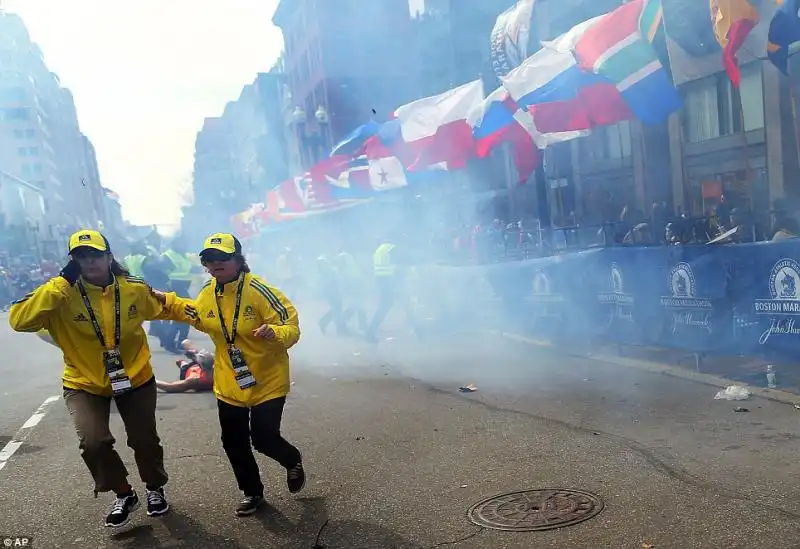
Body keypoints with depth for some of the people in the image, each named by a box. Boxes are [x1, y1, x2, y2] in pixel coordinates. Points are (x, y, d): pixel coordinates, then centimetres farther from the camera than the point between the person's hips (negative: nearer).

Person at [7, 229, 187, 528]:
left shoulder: (134, 288, -11)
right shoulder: (62, 293, -18)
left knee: (145, 439, 10)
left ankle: (155, 489, 41)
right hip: (84, 384, -1)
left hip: (135, 378, 2)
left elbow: (159, 307, 10)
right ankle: (123, 494, 11)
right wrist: (61, 282, -34)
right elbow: (19, 319, -31)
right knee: (93, 442, -19)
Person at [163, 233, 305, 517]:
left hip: (267, 381, -6)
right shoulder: (208, 292, -3)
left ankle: (293, 461, 34)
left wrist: (274, 333, -43)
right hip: (229, 384, 6)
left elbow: (291, 327, -23)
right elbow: (197, 315, 20)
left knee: (263, 438, -2)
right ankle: (252, 492, 38)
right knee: (234, 443, 13)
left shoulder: (258, 290, -23)